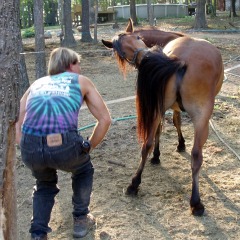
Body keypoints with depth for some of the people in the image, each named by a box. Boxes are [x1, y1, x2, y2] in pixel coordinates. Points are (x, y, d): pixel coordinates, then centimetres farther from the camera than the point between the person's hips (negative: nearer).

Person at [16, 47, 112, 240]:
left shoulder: (37, 83, 28)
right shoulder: (81, 81, 21)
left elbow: (15, 123, 21)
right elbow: (105, 119, 17)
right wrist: (89, 147, 24)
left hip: (30, 149, 3)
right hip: (64, 147, -3)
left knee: (44, 184, 35)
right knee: (84, 170, 34)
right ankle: (81, 220, 39)